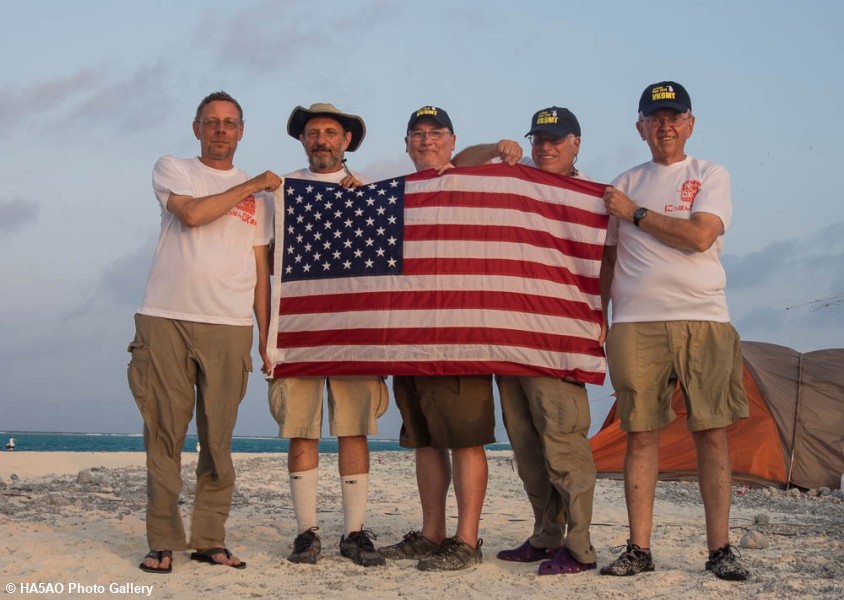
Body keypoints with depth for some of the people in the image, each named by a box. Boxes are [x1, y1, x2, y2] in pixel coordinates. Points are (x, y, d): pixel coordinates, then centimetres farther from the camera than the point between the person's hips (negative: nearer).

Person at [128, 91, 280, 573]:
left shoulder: (260, 195, 17)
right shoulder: (173, 169, 12)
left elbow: (261, 271, 13)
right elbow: (192, 213, -10)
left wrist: (267, 339, 6)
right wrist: (251, 186, 0)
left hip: (229, 326, 2)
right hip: (165, 320, -1)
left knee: (219, 439, 0)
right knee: (165, 435, -3)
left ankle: (210, 540, 8)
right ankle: (164, 542, 2)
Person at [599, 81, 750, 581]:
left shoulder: (711, 175, 7)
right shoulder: (624, 184, 16)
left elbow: (700, 235, -11)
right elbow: (608, 259, 19)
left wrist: (635, 213, -4)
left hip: (704, 320, -2)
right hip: (636, 323, 2)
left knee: (713, 431, -2)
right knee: (642, 433, 0)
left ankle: (721, 549, 4)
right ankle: (639, 548, 6)